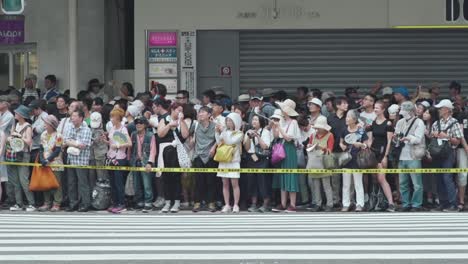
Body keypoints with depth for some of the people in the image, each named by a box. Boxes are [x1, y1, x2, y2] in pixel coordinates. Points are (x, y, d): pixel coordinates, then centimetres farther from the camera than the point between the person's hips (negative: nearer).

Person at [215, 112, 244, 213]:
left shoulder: (239, 133, -2)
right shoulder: (225, 131, 12)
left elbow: (230, 141, -16)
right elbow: (219, 143, 7)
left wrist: (223, 131, -15)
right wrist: (217, 132, -2)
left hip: (233, 161, -5)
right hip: (223, 160, 5)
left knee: (234, 183, -4)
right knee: (225, 184, 6)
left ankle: (236, 205, 0)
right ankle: (227, 205, 10)